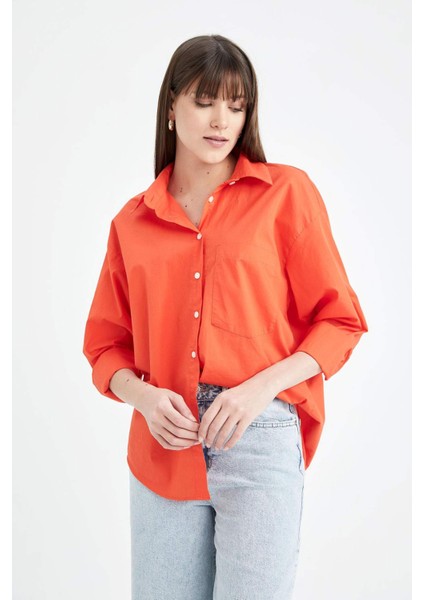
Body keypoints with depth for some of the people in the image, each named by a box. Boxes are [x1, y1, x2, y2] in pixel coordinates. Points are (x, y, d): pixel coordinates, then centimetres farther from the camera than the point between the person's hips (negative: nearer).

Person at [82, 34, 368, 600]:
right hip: (164, 448, 3)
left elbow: (340, 320, 1)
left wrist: (260, 388, -13)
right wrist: (144, 397, -7)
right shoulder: (132, 222, 10)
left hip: (260, 437, -2)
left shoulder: (286, 192, 3)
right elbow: (106, 345, 13)